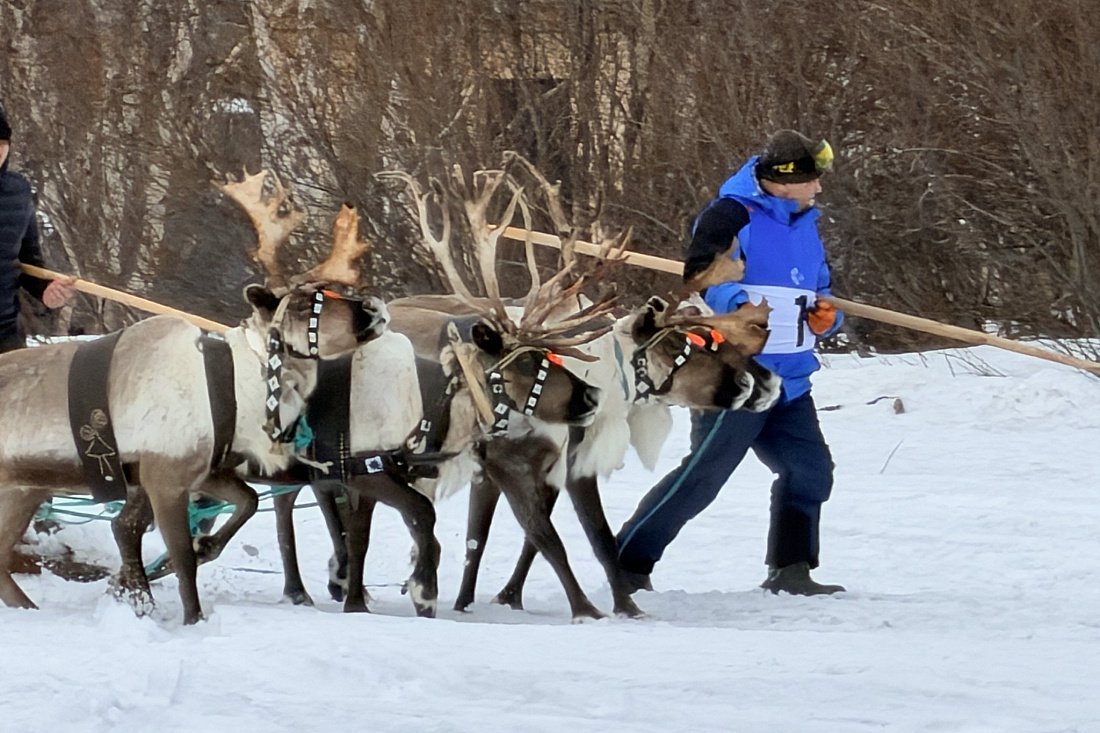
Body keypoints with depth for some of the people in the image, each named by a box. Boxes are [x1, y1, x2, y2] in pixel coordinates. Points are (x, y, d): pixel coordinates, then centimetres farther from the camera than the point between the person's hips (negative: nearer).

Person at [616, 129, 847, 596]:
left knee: (810, 469, 2)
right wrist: (735, 304, -37)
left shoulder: (803, 224, 18)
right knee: (701, 475, -9)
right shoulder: (733, 215, -9)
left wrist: (826, 316, 4)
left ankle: (790, 571, 14)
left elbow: (818, 292, 26)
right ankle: (629, 561, -2)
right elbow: (699, 275, -20)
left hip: (789, 380, 8)